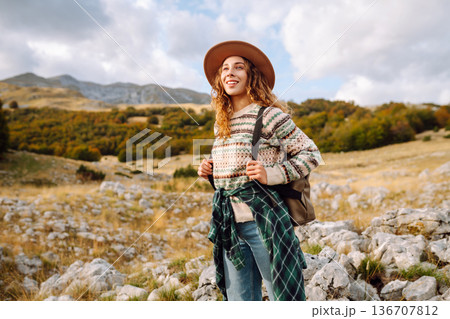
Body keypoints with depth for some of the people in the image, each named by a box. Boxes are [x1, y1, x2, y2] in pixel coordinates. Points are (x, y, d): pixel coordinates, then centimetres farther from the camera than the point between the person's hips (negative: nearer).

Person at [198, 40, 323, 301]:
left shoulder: (269, 115, -7)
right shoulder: (221, 123, 13)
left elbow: (311, 154, -6)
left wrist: (272, 175, -18)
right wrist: (210, 170, 5)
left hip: (264, 220, -6)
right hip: (230, 224, 7)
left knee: (284, 296, 5)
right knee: (238, 299, 15)